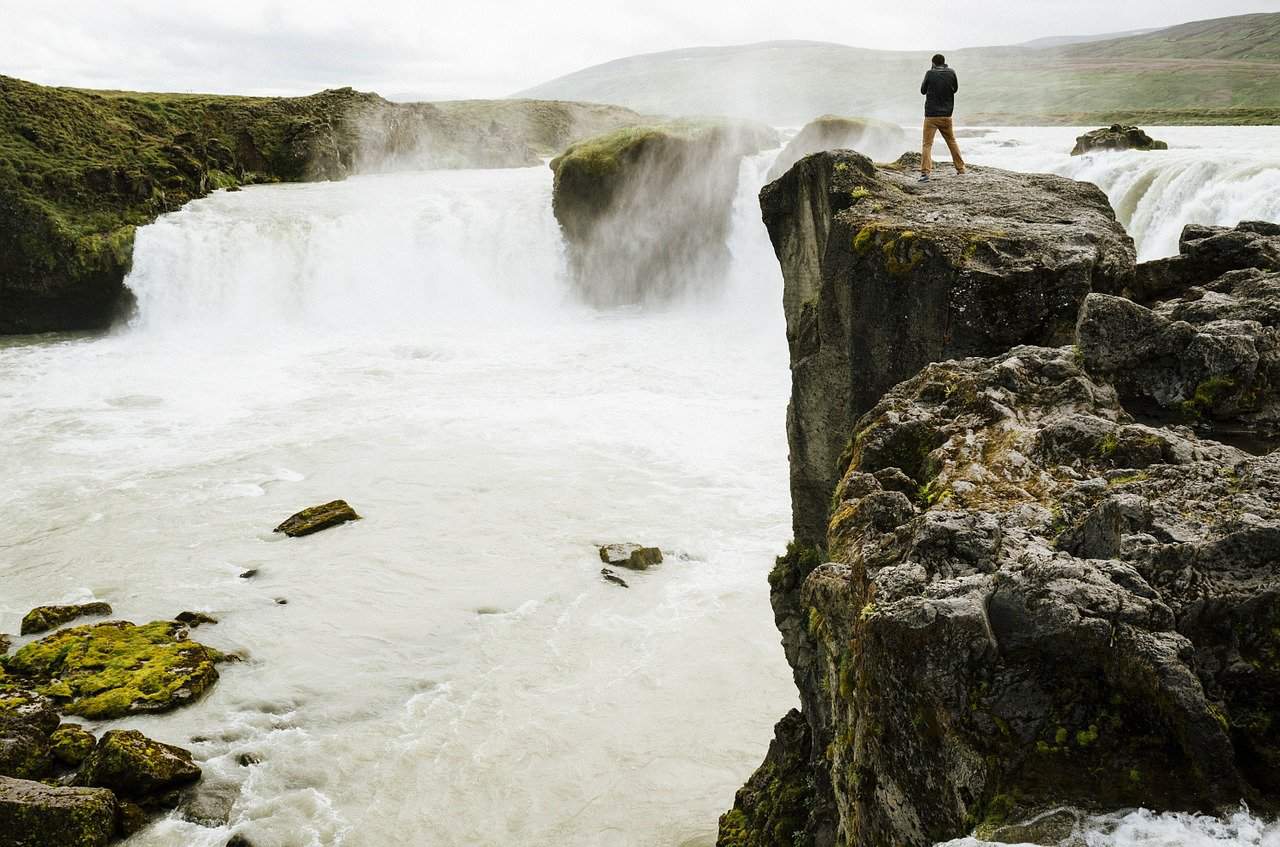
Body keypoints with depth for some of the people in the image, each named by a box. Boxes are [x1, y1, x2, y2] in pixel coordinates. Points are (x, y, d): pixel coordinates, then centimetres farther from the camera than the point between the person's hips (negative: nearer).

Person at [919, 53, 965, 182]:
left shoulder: (930, 74, -8)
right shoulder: (951, 73, -1)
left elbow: (923, 90, 4)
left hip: (931, 115, -3)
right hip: (946, 115, 3)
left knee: (927, 144, -4)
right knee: (952, 142, 19)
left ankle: (925, 172, -18)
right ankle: (960, 168, 25)